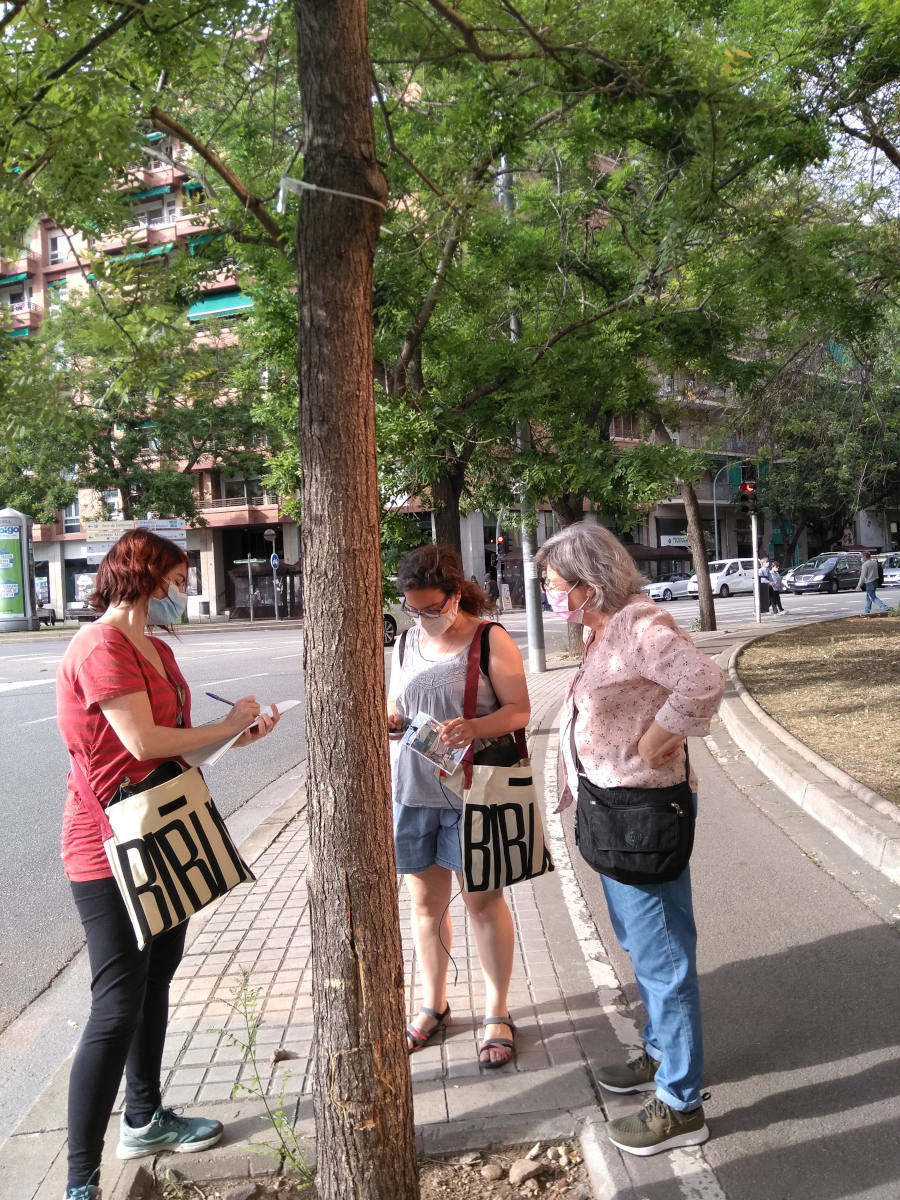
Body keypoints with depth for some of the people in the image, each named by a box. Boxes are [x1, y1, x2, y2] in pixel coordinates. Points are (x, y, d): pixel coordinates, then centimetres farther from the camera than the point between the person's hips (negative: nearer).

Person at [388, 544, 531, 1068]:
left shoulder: (492, 640, -7)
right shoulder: (408, 643, 10)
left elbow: (519, 710, -10)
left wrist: (475, 728, -28)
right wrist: (389, 721, -5)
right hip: (415, 788, 5)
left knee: (483, 901, 6)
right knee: (427, 901, 14)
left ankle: (498, 1013, 23)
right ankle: (433, 1004, 33)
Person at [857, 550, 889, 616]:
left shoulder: (865, 564, -17)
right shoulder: (874, 562, 7)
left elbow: (863, 576, -18)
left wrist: (859, 585, -12)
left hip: (869, 583, -9)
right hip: (875, 581, 9)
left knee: (873, 597, -3)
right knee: (868, 597, 18)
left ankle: (885, 608, -11)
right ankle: (867, 611, 23)